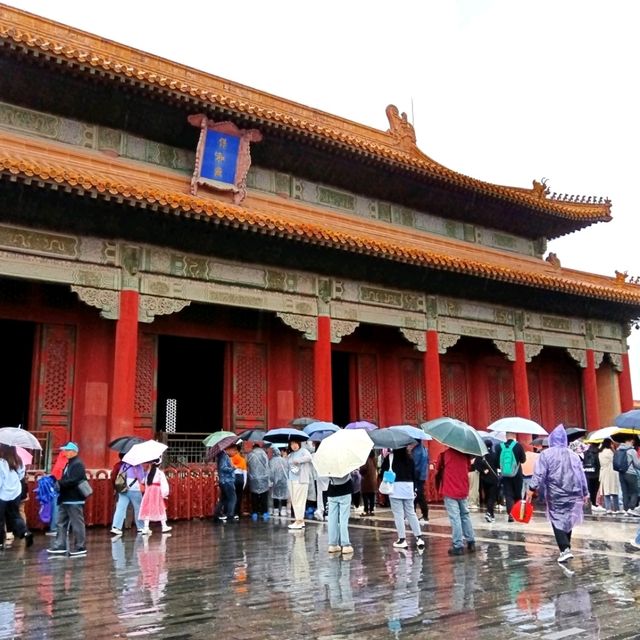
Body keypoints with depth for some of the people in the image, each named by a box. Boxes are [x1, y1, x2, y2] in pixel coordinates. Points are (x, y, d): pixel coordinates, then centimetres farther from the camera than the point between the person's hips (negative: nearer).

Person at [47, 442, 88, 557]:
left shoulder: (78, 464, -14)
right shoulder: (69, 464, 17)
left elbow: (72, 481, -23)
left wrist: (59, 483, -16)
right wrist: (58, 482, 3)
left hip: (75, 500, -10)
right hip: (66, 499, 10)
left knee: (77, 524, -3)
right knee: (61, 523, 12)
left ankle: (81, 547, 4)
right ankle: (60, 545, 19)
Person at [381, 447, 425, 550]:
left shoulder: (390, 457, -3)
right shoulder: (409, 458, 8)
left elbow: (383, 471, -6)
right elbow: (414, 474, 11)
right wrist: (414, 489, 16)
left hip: (395, 487, -4)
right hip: (408, 487, 4)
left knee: (398, 514, 0)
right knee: (411, 513, 12)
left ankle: (402, 539, 0)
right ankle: (419, 537, 9)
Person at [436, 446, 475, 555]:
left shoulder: (444, 453, -7)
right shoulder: (465, 453, 3)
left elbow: (438, 471, 0)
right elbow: (468, 468, 11)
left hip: (450, 491, -4)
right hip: (463, 490, 4)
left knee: (455, 518, -4)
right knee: (465, 516, 17)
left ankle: (458, 546, -5)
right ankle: (471, 542, 19)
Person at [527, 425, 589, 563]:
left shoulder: (546, 454, -6)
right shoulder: (574, 455, 7)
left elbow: (539, 474, -14)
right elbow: (581, 475, 11)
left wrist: (532, 488, -13)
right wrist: (585, 493, 18)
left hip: (555, 495, -4)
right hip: (572, 494, 4)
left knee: (558, 521, 0)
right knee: (568, 520, 17)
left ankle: (565, 549, -15)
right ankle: (566, 547, 25)